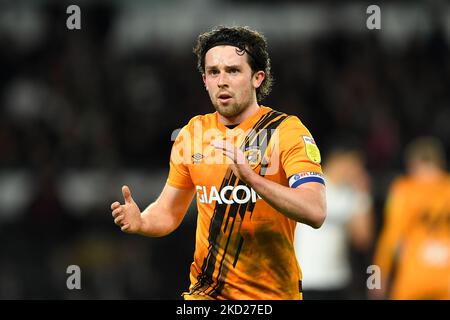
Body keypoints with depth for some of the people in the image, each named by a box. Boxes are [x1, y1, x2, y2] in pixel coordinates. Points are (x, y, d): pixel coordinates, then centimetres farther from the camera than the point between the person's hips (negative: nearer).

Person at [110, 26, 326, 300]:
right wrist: (140, 222, -8)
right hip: (206, 293, 3)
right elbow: (169, 211, 15)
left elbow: (315, 212, -21)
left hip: (273, 293, -3)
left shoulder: (287, 131, -8)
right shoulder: (193, 133, 6)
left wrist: (252, 178, -33)